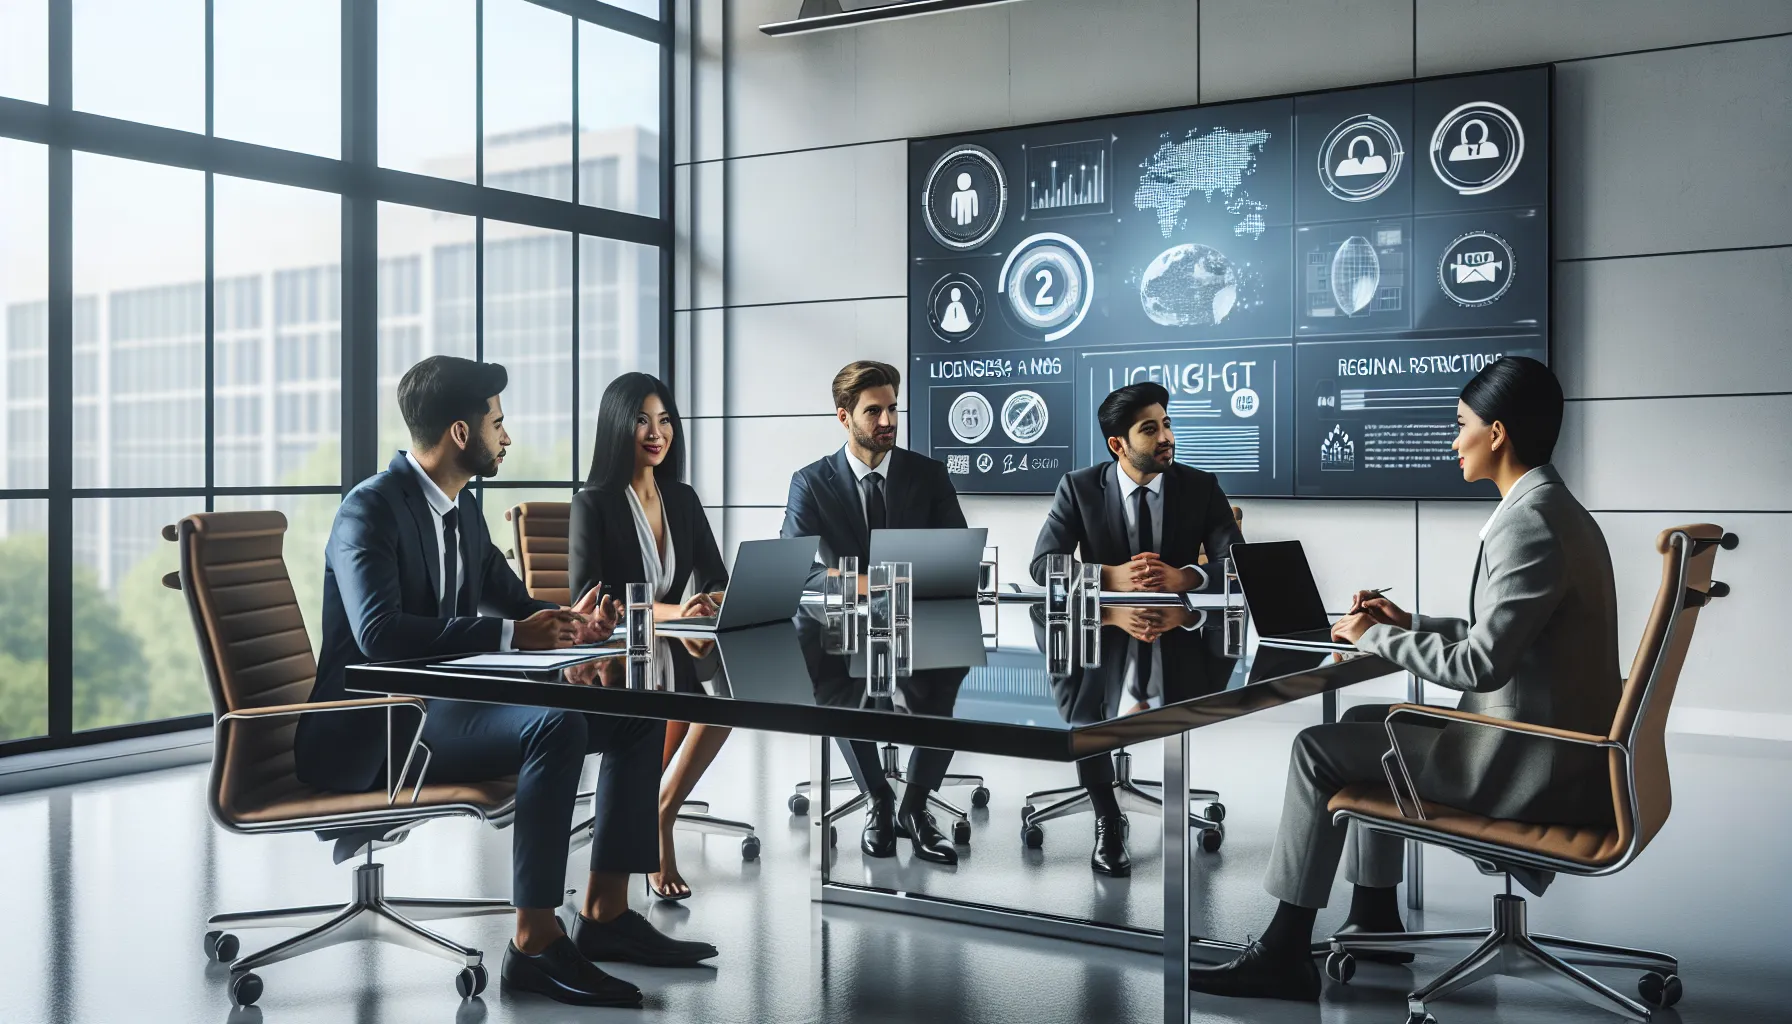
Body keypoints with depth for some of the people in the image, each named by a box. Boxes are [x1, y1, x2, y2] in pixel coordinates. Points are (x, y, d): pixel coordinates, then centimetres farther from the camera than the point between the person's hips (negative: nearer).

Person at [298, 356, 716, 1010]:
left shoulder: (462, 507, 13)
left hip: (447, 705, 10)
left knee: (635, 713, 2)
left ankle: (604, 912, 5)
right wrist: (511, 635, -31)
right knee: (554, 724, -33)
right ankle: (535, 946, -25)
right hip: (375, 730, -9)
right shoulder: (370, 509, -15)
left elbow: (511, 601, 20)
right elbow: (379, 632, -29)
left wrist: (565, 622, -4)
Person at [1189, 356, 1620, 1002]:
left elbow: (1480, 662, -25)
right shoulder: (1558, 510, 13)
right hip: (1551, 745, 10)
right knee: (1363, 726, 21)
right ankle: (1374, 920, 25)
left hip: (1528, 763, -10)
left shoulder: (1528, 523, -20)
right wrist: (1407, 624, 10)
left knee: (1320, 750, -8)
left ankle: (1284, 955, 0)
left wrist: (1377, 637, -12)